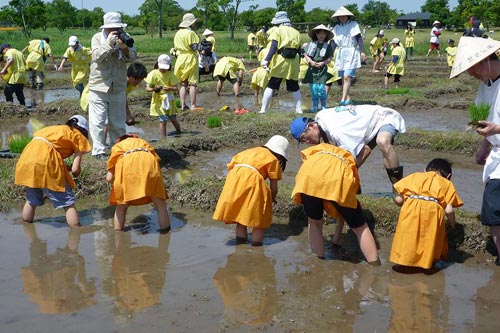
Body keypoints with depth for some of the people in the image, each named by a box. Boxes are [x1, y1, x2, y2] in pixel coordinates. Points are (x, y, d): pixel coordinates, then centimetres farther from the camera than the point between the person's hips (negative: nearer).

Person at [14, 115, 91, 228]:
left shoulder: (55, 129, 31)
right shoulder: (78, 136, 15)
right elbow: (75, 171, 8)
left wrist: (65, 167, 20)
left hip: (25, 158, 7)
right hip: (45, 162, -6)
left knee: (32, 201, 26)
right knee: (68, 203, 3)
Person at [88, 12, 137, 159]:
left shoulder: (124, 37, 2)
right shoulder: (97, 38, -4)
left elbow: (132, 58, -6)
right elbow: (96, 57, -16)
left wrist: (124, 47, -25)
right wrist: (108, 44, -28)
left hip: (119, 87, 3)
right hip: (99, 86, -3)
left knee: (118, 122, 13)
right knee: (98, 121, -4)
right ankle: (98, 150, 1)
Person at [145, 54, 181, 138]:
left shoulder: (170, 74, -1)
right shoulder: (153, 73, -6)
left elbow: (176, 88, -4)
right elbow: (147, 88, -8)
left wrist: (169, 88, -26)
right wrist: (153, 89, -30)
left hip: (169, 100, 2)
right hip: (158, 101, -2)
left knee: (173, 119, 4)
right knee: (163, 120, -10)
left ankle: (179, 133, 30)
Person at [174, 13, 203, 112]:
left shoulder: (177, 33, 11)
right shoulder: (190, 33, -13)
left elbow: (175, 47, 14)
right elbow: (194, 47, -17)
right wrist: (198, 44, 1)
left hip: (181, 59, 7)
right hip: (190, 59, -7)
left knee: (183, 84, 12)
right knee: (192, 84, -3)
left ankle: (183, 105, 11)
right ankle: (193, 105, -4)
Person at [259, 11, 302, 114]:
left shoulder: (277, 31, -1)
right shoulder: (296, 32, 13)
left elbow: (274, 47, -13)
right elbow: (299, 50, 13)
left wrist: (267, 60, -18)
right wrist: (298, 64, 20)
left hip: (280, 62, -4)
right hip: (293, 63, 4)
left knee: (271, 86, 1)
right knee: (294, 88, 14)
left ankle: (263, 109, -3)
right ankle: (299, 109, 13)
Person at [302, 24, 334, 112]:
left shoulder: (328, 46, 5)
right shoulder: (311, 44, 5)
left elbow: (330, 58, 3)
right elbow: (305, 54, 6)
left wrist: (323, 63, -12)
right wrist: (311, 61, -9)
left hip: (322, 69, -1)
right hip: (312, 69, 1)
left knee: (321, 88, -8)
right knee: (313, 88, 2)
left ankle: (323, 106, 7)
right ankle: (315, 106, 13)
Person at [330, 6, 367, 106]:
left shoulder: (354, 25, 1)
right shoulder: (336, 28, 14)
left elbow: (359, 38, -5)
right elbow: (333, 42, 12)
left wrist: (362, 52, -13)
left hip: (351, 54, -5)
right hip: (340, 55, 5)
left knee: (347, 77, -16)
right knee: (343, 78, 6)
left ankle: (343, 99, -21)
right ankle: (348, 99, 16)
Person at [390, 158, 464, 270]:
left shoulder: (415, 176, 29)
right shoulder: (447, 184, 27)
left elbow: (398, 199, 20)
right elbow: (449, 210, 11)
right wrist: (452, 223, 30)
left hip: (411, 207, 1)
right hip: (432, 209, 0)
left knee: (410, 234, 19)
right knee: (430, 237, 21)